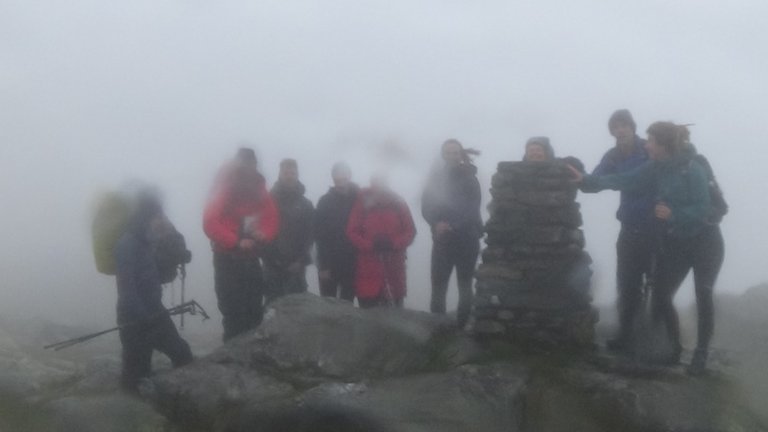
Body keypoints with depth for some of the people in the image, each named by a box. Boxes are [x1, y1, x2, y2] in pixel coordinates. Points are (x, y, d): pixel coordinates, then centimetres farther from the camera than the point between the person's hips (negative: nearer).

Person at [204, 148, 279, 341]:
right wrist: (236, 242, -25)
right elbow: (210, 224, -17)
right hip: (227, 259, -5)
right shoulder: (223, 192, -9)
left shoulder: (259, 191, 7)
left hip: (251, 259, 5)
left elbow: (272, 219, 11)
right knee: (233, 313, -4)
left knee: (254, 312, 8)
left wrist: (264, 234, -11)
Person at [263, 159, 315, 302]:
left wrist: (300, 261, -6)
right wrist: (271, 258, -9)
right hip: (272, 264, -1)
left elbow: (309, 235, 4)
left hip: (296, 265, 1)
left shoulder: (305, 204, 8)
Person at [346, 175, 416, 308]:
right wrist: (371, 245, -18)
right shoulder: (362, 204, -1)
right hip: (368, 269, -1)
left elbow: (410, 231, 2)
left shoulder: (399, 204, 3)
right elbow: (352, 232, -2)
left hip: (394, 269, 1)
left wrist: (393, 243, -16)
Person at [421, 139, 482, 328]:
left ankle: (462, 327, 7)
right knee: (438, 288, -3)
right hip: (442, 241, 1)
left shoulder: (469, 178, 2)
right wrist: (437, 224, -19)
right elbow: (427, 208, 1)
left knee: (465, 288, 4)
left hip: (467, 240, -1)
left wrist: (451, 226, -19)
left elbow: (472, 209, -7)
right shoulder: (436, 178, 8)